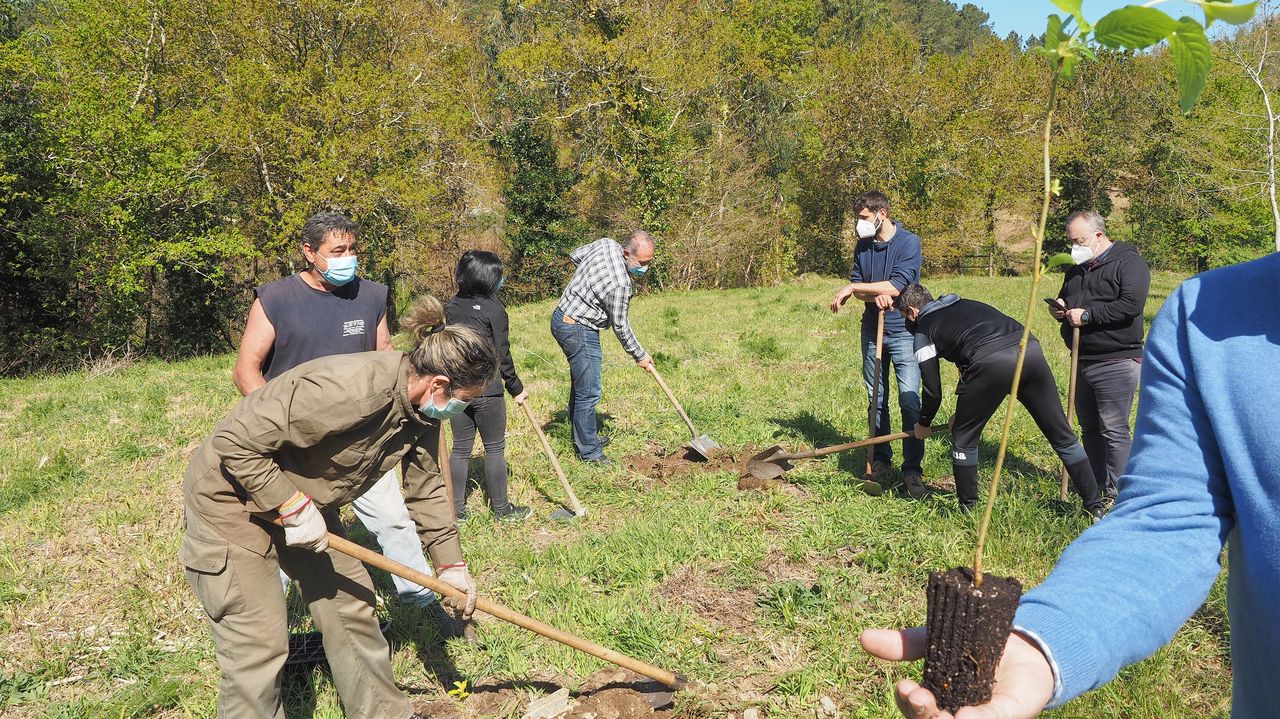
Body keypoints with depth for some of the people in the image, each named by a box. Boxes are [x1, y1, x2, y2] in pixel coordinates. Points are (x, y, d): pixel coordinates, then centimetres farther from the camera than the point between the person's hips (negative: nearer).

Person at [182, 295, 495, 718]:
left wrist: (451, 564, 7)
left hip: (304, 501, 8)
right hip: (230, 497, -8)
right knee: (259, 646, -6)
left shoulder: (421, 411, -8)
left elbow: (425, 488, 7)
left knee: (353, 608, 12)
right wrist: (294, 506, -27)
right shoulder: (350, 390, -36)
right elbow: (235, 444, -32)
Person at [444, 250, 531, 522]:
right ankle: (502, 509, 17)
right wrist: (516, 388, 2)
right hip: (486, 390, -5)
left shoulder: (451, 306, 3)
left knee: (460, 448, 13)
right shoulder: (494, 311, -13)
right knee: (495, 448, 7)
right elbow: (502, 356, -10)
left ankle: (456, 509, 19)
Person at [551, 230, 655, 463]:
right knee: (589, 393, -3)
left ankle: (582, 437, 33)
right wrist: (640, 356, -2)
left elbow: (575, 255, 15)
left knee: (580, 384, 20)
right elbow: (620, 327, -15)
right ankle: (589, 452, 6)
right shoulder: (619, 284, -27)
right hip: (579, 331, -10)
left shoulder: (606, 243, -4)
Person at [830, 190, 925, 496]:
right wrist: (876, 296, -20)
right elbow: (856, 287, 1)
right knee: (876, 400, 12)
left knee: (909, 401, -10)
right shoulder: (863, 245, 5)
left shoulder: (909, 242, -11)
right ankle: (880, 459, 25)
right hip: (872, 330, 5)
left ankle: (912, 469, -3)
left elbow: (895, 287, -21)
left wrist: (854, 288, -15)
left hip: (903, 332, -5)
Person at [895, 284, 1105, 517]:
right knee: (1062, 435, 14)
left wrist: (923, 424, 35)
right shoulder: (966, 304, 35)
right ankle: (1095, 507, 19)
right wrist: (966, 411, 48)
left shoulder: (924, 330, 16)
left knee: (963, 438, 15)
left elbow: (933, 390, 16)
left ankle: (967, 508, 24)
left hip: (992, 363, -6)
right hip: (1030, 349, 6)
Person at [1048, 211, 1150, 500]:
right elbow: (1066, 299, 30)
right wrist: (1060, 309, 6)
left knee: (1114, 429, -8)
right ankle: (1094, 487, 23)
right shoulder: (1077, 268, 17)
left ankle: (1115, 494, -1)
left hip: (1116, 362, -8)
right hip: (1083, 362, 8)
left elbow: (1131, 305, -22)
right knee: (1089, 428, 14)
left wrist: (1087, 315, -20)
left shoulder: (1128, 262, -8)